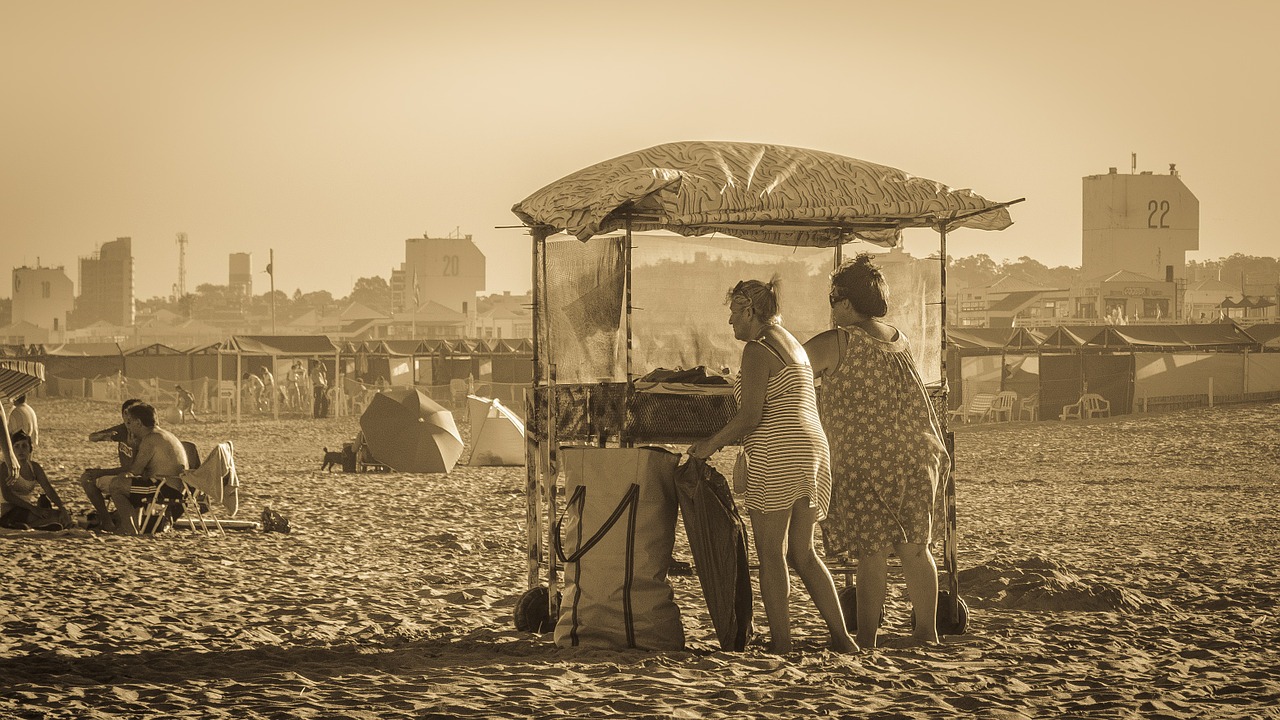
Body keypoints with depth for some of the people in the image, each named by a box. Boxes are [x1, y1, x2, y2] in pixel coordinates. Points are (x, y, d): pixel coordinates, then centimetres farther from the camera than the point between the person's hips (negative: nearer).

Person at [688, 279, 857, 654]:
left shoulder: (757, 350, -8)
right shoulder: (793, 345, 21)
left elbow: (749, 417, -14)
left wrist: (710, 444, -2)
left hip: (777, 455, -9)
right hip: (813, 451, 9)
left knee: (770, 552, -4)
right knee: (802, 552, 13)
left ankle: (781, 643, -7)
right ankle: (841, 637, 7)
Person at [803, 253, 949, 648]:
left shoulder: (836, 342, -9)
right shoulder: (898, 339, 12)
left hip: (865, 463, -6)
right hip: (915, 457, 6)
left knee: (871, 554, -4)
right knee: (914, 547, 13)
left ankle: (866, 641, -2)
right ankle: (926, 631, 18)